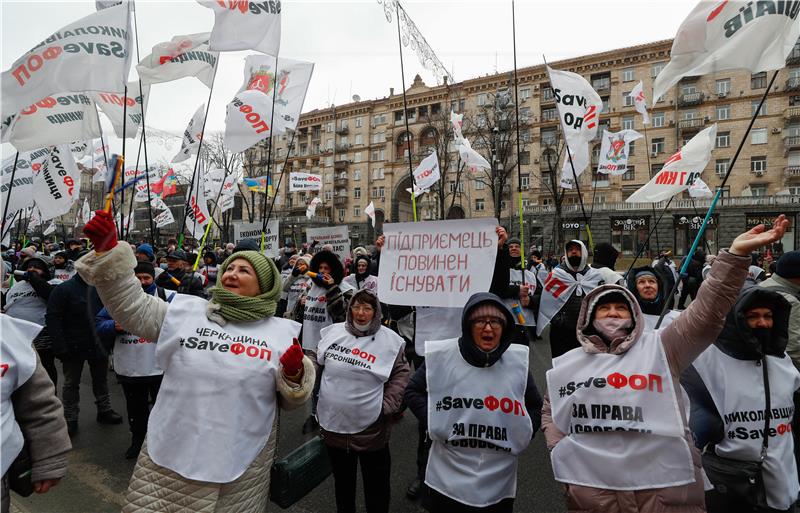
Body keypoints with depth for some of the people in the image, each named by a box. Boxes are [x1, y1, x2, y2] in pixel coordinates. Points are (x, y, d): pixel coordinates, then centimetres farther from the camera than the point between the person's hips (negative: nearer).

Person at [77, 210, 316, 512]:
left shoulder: (280, 331, -1)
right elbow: (133, 307, 1)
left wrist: (293, 375, -17)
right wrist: (107, 251, -9)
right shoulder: (187, 310, 3)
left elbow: (290, 400, 5)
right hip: (169, 455, 1)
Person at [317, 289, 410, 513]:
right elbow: (316, 362, 11)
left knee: (376, 483, 15)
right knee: (342, 480, 25)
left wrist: (388, 405, -10)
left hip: (371, 429, -3)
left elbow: (401, 373, -3)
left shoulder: (390, 340, -10)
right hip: (333, 424, 3)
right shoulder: (332, 332, -3)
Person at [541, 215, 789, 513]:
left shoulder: (659, 347, -1)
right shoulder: (566, 364, 5)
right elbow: (550, 413, 16)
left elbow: (705, 314, -13)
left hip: (665, 487, -1)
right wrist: (561, 453, 3)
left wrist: (736, 255, -22)